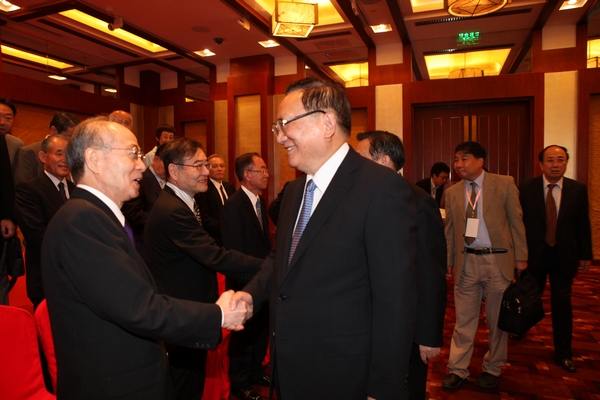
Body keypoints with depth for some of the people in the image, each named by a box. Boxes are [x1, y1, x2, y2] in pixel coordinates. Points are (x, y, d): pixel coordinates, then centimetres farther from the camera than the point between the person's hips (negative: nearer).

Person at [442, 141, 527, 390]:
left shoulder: (505, 184, -2)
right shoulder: (452, 193, 5)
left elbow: (516, 221, 1)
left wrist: (521, 257, -1)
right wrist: (449, 261, 8)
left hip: (498, 260, -1)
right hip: (466, 262, 2)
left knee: (497, 319, 12)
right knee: (464, 320, 8)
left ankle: (492, 369, 30)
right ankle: (458, 370, 19)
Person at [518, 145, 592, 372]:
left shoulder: (578, 190, -1)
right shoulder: (526, 188, -6)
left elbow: (583, 225, 3)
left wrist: (585, 255, 4)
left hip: (564, 257, 1)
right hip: (534, 255, -1)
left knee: (562, 305, 7)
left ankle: (563, 353, 23)